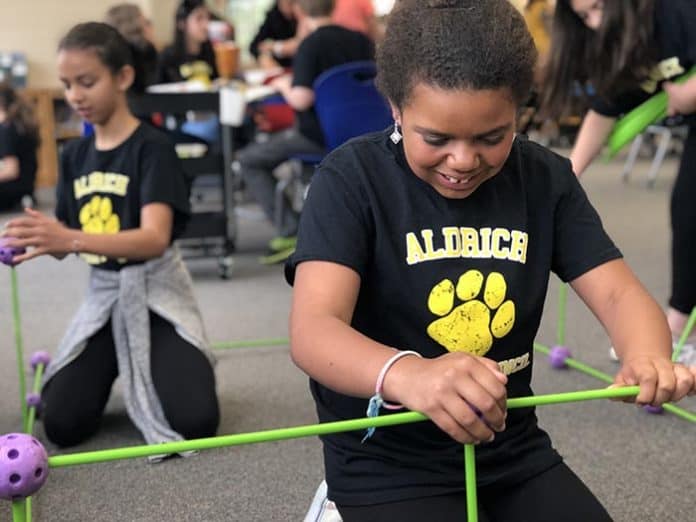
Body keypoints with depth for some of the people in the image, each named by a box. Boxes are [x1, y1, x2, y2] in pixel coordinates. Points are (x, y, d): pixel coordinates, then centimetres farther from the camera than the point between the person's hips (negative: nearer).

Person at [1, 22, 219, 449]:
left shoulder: (153, 147, -14)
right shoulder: (74, 155, 6)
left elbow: (155, 238, -27)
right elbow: (66, 244, 8)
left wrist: (71, 238, -40)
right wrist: (36, 241, -15)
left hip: (154, 292, -5)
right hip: (103, 294, 5)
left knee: (195, 423, -19)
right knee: (62, 425, -8)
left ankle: (154, 370, 13)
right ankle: (117, 369, 21)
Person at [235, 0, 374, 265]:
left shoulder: (310, 45, -18)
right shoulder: (360, 40, 2)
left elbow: (301, 99, -25)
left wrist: (283, 84, -4)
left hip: (319, 138, -7)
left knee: (246, 161, 5)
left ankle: (292, 231, -3)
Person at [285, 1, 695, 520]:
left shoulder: (545, 178, -2)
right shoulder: (352, 178, -15)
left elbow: (618, 292, -8)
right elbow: (312, 328, -27)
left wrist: (649, 357, -31)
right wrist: (406, 375, -48)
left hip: (514, 453, 4)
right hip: (386, 464, -4)